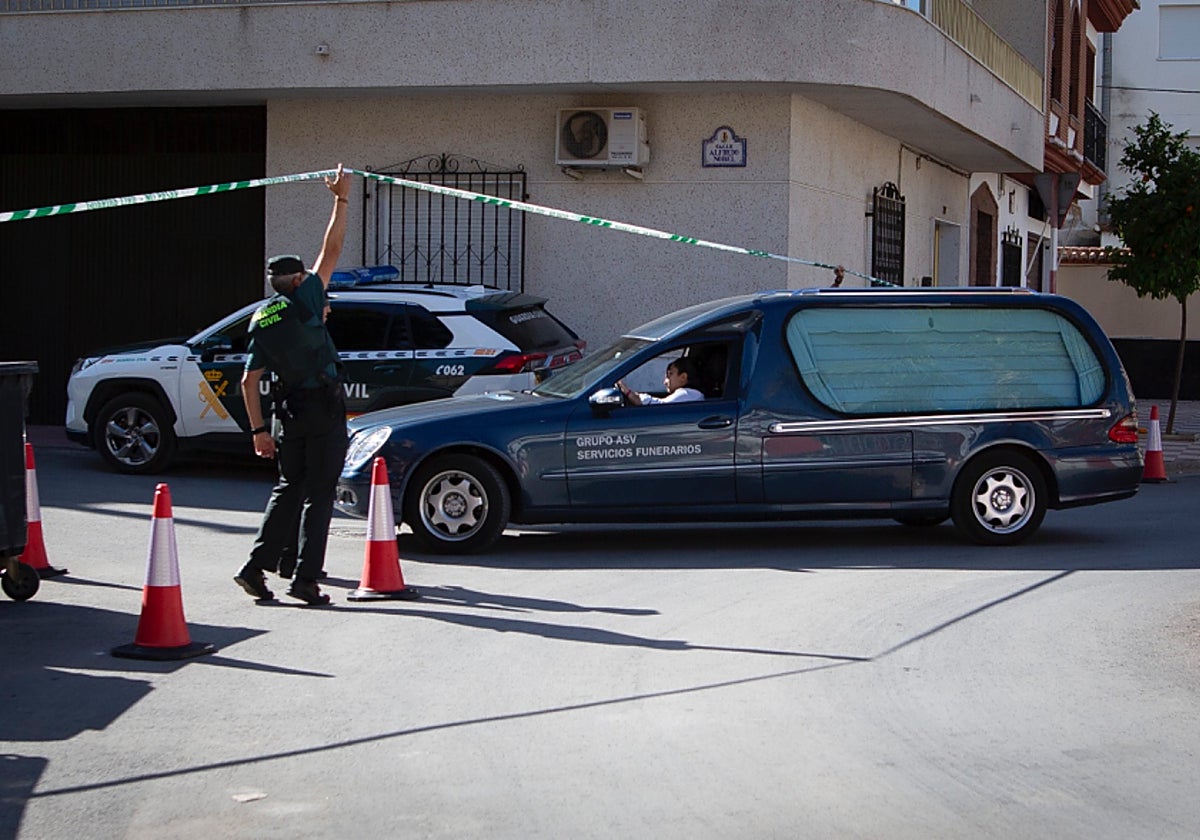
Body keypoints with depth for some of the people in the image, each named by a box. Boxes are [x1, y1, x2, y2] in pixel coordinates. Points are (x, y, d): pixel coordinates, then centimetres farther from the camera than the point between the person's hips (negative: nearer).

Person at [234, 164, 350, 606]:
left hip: (290, 413, 5)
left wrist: (259, 430, 8)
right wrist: (341, 199, 7)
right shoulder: (304, 301, -4)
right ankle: (306, 578, -3)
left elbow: (249, 380, 4)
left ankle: (256, 567, 7)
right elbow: (331, 251, 0)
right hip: (325, 408, -5)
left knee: (288, 490, 15)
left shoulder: (260, 321, 9)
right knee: (319, 494, -1)